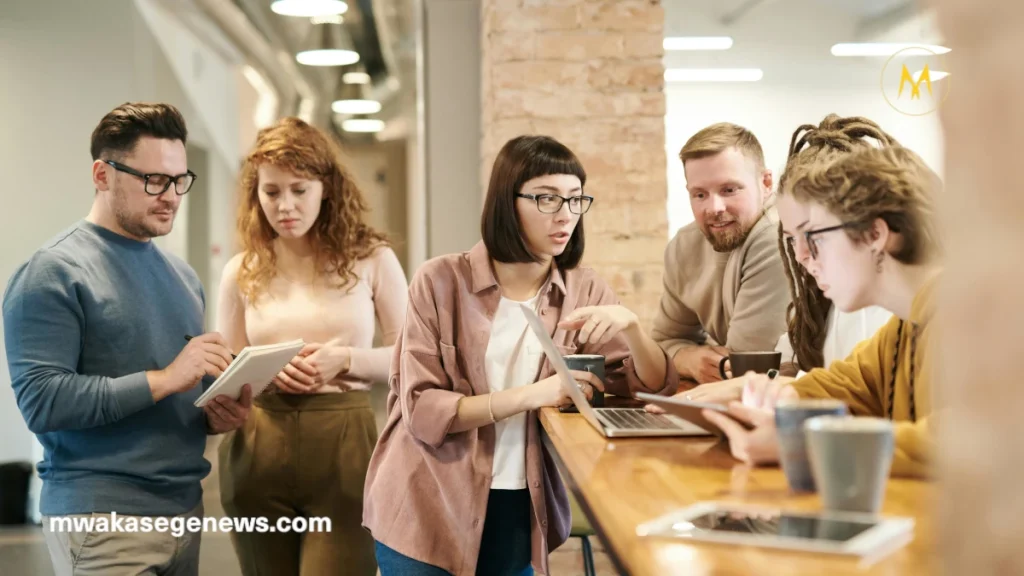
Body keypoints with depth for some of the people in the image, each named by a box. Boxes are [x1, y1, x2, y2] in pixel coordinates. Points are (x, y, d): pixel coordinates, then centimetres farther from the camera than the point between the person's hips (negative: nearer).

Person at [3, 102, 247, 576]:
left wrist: (217, 415, 0)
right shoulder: (52, 273, -9)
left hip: (184, 509, 7)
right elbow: (42, 400, -19)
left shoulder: (181, 275, 13)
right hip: (102, 519, -7)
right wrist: (164, 379, -22)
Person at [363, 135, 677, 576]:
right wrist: (529, 395, -24)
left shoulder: (585, 292, 1)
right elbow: (422, 410, -15)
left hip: (521, 509, 3)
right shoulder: (442, 281, -10)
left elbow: (655, 386, -3)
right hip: (427, 508, -3)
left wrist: (630, 325, -22)